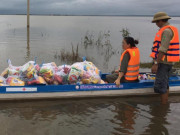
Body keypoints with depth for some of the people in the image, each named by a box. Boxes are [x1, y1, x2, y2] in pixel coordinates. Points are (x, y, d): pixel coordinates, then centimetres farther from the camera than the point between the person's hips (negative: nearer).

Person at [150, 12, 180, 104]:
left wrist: (156, 64, -23)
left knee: (160, 86, -7)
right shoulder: (171, 29, 15)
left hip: (164, 62, -11)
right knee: (164, 84, 16)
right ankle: (165, 104, 24)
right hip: (167, 62, 11)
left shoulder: (166, 31, -18)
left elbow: (163, 50, -24)